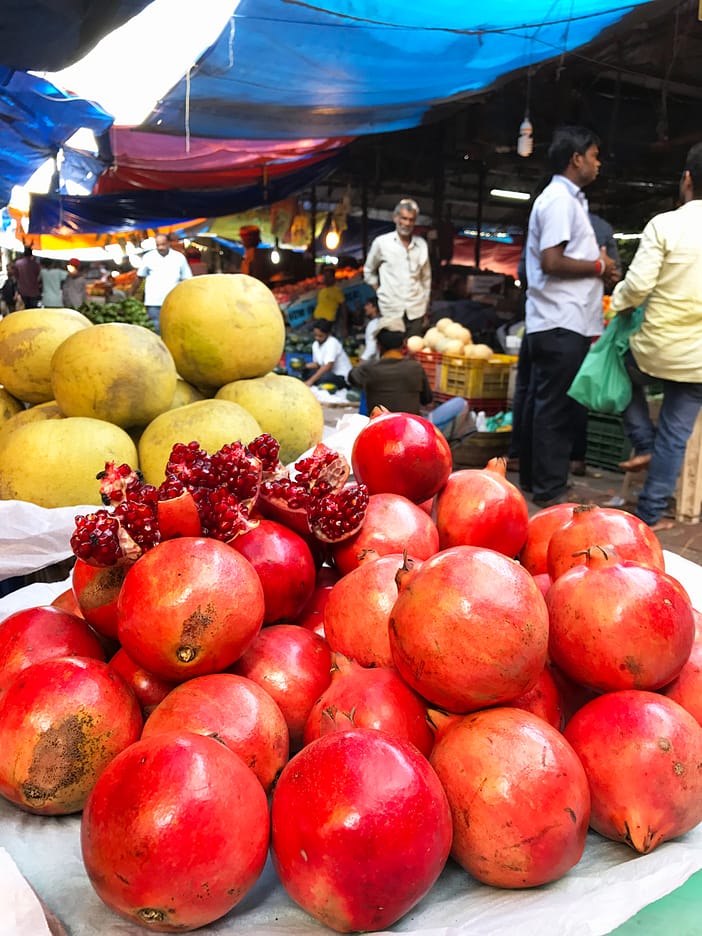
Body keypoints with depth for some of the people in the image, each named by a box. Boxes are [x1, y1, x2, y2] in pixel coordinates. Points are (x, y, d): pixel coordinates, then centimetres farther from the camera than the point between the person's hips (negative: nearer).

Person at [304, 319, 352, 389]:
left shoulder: (332, 343, -19)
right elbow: (317, 364, 10)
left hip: (341, 376, -7)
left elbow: (328, 366, -28)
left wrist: (311, 380, -34)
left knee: (324, 377, -37)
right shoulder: (315, 344, 5)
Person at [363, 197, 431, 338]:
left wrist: (425, 305, 15)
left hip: (416, 311, 2)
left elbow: (426, 277, 15)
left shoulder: (421, 245, 7)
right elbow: (368, 271, 13)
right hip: (391, 310, -2)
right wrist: (379, 291, 5)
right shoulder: (381, 242, 0)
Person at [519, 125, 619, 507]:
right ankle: (549, 489, 2)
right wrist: (599, 266, -9)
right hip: (562, 323, -10)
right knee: (559, 407, -5)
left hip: (559, 322, 10)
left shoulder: (567, 199, 19)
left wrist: (599, 270, 8)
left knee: (544, 403, 14)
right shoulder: (559, 199, -12)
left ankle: (533, 476, 23)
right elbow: (552, 262, -21)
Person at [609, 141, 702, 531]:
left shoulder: (664, 224, -11)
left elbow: (639, 283, -15)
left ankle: (644, 446, 22)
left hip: (654, 346, -2)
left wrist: (621, 303, 6)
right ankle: (652, 512, 19)